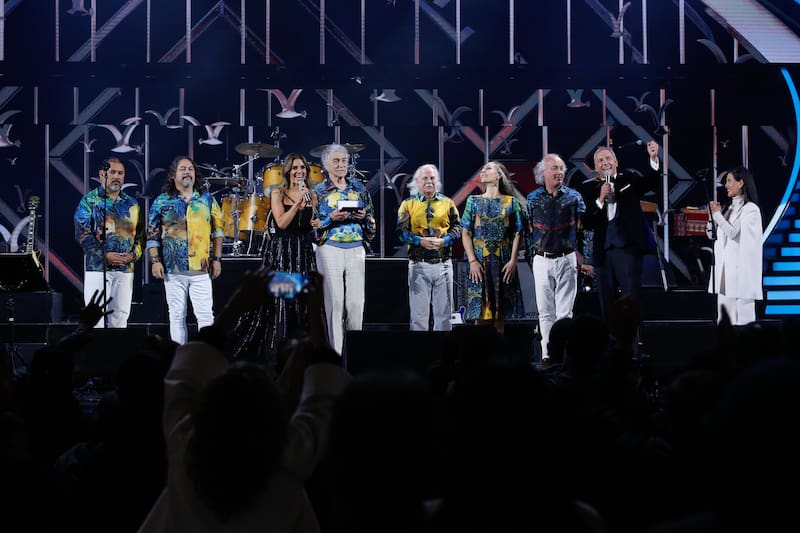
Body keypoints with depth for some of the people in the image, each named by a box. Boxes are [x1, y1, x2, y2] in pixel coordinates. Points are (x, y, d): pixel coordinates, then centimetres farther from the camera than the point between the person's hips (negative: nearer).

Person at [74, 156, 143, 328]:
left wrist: (134, 254, -5)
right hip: (97, 267, -4)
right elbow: (82, 234, -7)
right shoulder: (89, 201, 1)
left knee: (120, 316, 6)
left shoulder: (132, 204, 14)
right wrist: (105, 255, -16)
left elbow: (140, 234, 14)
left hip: (126, 269, 4)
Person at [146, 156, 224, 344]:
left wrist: (217, 259, 5)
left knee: (205, 315, -3)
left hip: (201, 269, 0)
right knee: (177, 316, 6)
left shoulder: (207, 199, 8)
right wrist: (155, 261, -5)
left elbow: (218, 230, 11)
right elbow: (152, 234, 4)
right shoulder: (161, 202, 4)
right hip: (173, 270, 0)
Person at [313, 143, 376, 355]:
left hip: (356, 250, 2)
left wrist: (364, 217, -6)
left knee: (356, 302, -1)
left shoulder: (359, 188, 12)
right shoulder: (318, 192, 5)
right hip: (330, 249, -2)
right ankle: (337, 352, 2)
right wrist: (331, 219, -14)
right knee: (335, 301, -4)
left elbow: (372, 220, 15)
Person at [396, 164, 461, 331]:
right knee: (419, 312, 1)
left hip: (443, 263, 2)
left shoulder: (447, 203, 11)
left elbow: (457, 227, 7)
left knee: (444, 311, 5)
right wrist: (420, 241, -17)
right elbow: (401, 231, -2)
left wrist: (443, 241, -12)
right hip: (419, 264, -2)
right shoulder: (409, 204, 6)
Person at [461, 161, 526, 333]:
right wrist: (472, 261, -6)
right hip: (480, 262, 0)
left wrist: (513, 261, -7)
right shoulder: (474, 201, 10)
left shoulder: (511, 202, 8)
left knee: (501, 313, 2)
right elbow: (466, 233, 5)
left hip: (503, 263, 0)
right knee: (481, 313, -5)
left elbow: (517, 234, 4)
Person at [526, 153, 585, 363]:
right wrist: (531, 259, 9)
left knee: (565, 312, -3)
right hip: (542, 260, 1)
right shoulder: (533, 199, 7)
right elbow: (529, 231, 11)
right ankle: (547, 354, 9)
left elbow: (581, 228, 7)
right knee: (545, 312, 4)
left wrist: (578, 254, 2)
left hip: (566, 259, -1)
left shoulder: (573, 197, 5)